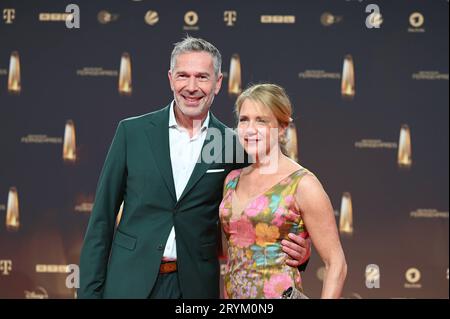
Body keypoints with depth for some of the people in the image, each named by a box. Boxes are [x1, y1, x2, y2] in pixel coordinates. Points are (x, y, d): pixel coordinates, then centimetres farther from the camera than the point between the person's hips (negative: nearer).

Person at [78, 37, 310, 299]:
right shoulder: (132, 132, 0)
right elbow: (103, 216, 2)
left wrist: (296, 250, -10)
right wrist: (90, 289, -3)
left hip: (194, 286, 0)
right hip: (130, 283, 0)